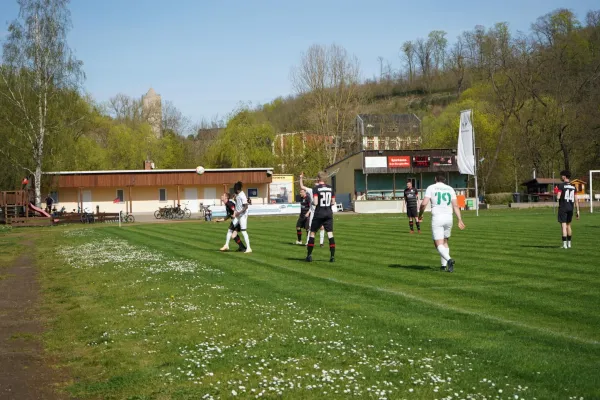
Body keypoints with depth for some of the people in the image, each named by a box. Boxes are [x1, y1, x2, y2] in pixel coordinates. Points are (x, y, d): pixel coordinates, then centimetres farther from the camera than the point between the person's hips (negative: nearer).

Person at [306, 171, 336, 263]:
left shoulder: (316, 188, -9)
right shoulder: (330, 188, 6)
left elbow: (315, 203, -16)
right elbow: (333, 202, 9)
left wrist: (312, 202, 5)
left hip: (319, 214, -3)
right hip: (329, 213, 3)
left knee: (312, 233, 9)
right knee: (330, 233, 1)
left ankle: (309, 255, 11)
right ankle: (333, 256, -5)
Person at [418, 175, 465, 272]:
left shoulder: (431, 188, 2)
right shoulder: (450, 189, 12)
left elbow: (424, 203, -9)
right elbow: (455, 205, 3)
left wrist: (420, 215, 6)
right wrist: (460, 220, 1)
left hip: (437, 218, -4)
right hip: (448, 217, 4)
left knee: (438, 244, -5)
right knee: (445, 242, 21)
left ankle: (449, 259, -30)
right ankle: (444, 265, 18)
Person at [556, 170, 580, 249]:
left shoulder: (561, 185, -8)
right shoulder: (573, 186, 9)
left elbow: (558, 197, -16)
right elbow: (576, 200, 7)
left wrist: (556, 194, 7)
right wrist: (578, 211, 10)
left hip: (563, 208, -6)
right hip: (571, 208, 6)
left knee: (564, 226, -6)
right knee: (568, 225, 17)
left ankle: (564, 244, -10)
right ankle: (569, 243, 21)